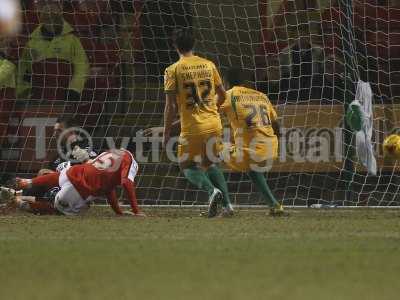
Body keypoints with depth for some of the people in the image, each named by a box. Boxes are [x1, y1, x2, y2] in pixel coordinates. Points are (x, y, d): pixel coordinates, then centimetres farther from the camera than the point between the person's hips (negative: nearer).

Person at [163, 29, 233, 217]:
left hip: (192, 127, -4)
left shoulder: (173, 70, -7)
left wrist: (166, 133, -2)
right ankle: (227, 203, 7)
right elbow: (222, 95, 14)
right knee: (208, 163, 23)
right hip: (214, 124, 5)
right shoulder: (208, 65, 6)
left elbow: (170, 106, -9)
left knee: (187, 165, 13)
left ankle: (211, 190, -15)